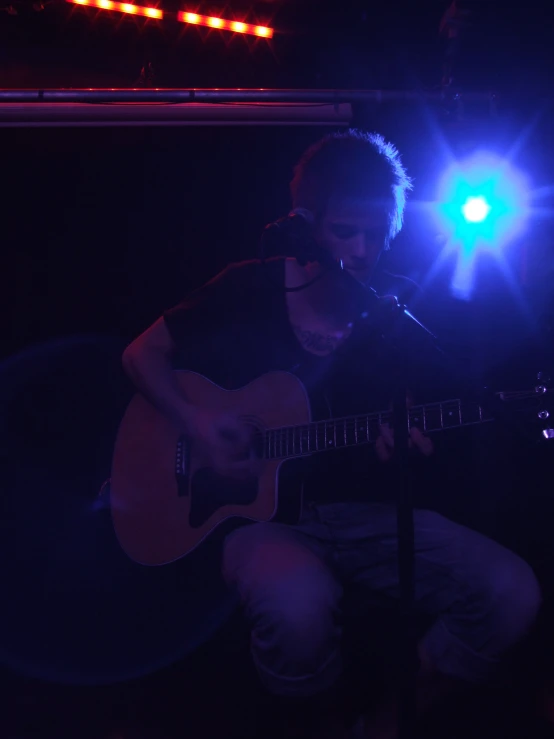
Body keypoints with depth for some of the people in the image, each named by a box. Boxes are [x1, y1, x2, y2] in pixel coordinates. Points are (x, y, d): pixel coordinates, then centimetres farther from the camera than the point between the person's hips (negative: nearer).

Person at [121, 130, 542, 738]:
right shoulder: (249, 290, -2)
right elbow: (143, 354, 6)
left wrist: (409, 453, -14)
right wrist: (198, 423, -12)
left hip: (367, 515, 3)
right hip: (262, 509, -3)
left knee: (512, 592, -18)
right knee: (297, 606, -38)